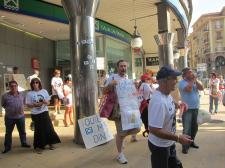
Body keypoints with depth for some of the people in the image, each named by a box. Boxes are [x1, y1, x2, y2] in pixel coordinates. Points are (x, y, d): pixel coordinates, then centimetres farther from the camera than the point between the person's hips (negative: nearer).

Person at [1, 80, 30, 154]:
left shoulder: (21, 94, -2)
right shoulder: (5, 96, -11)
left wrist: (22, 109, 1)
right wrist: (8, 109, -5)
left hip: (21, 116, 2)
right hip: (9, 117, -2)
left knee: (22, 131, 16)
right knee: (8, 133, 9)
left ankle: (24, 143, 34)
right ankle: (7, 147, 22)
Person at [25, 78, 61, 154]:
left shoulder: (44, 91, 3)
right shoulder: (29, 94, -2)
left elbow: (48, 102, 6)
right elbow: (28, 105, -2)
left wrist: (45, 102, -16)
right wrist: (34, 105, -20)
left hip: (44, 112, 2)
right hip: (35, 114, -2)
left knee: (48, 127, 2)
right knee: (38, 130, 3)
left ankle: (50, 143, 21)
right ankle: (38, 146, 16)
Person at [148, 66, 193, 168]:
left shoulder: (167, 94, -3)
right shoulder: (158, 101, -34)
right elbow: (154, 129, -35)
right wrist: (178, 138, -30)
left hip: (169, 143, 9)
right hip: (159, 146, -9)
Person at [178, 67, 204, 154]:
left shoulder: (194, 81, 12)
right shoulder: (182, 82, -10)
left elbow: (201, 88, 0)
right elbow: (188, 89, -27)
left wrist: (195, 80, -6)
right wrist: (192, 80, -14)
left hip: (195, 108, 7)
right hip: (187, 109, -7)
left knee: (194, 127, 18)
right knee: (187, 129, -5)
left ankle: (191, 142, 34)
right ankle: (185, 146, 5)